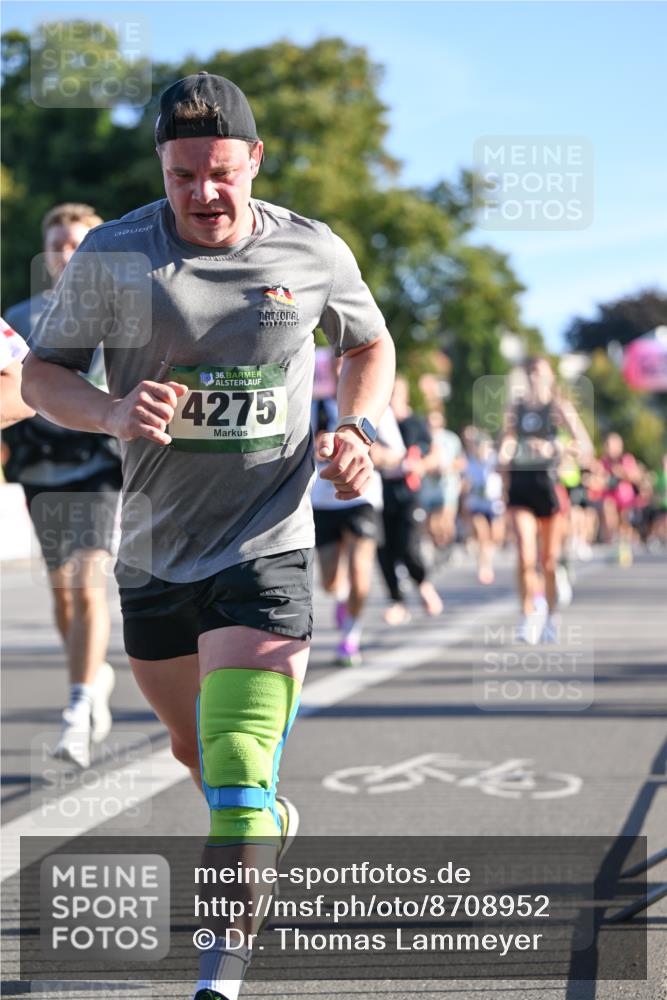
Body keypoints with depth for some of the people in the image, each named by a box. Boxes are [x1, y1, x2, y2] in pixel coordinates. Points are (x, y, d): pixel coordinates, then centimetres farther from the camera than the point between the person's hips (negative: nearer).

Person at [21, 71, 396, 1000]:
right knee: (194, 747, 22)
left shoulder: (314, 252, -4)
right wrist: (111, 412, -19)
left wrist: (360, 431, -3)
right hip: (152, 551, 3)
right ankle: (272, 822, 54)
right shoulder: (110, 256, -6)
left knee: (235, 768, -16)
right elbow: (41, 371, 2)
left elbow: (370, 342, 16)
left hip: (266, 548, -3)